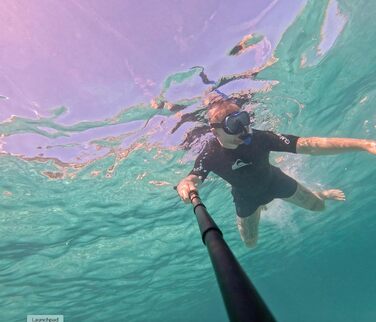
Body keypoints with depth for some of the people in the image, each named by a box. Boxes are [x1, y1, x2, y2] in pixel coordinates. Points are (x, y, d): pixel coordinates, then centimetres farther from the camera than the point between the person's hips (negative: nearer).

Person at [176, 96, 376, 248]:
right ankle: (260, 207, 48)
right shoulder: (210, 155, -34)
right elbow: (192, 179, -38)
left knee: (318, 206, 11)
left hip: (273, 181, 0)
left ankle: (321, 194, 53)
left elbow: (309, 145, -39)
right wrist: (186, 186, -63)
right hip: (246, 198, 1)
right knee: (250, 243, 17)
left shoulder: (259, 138, -36)